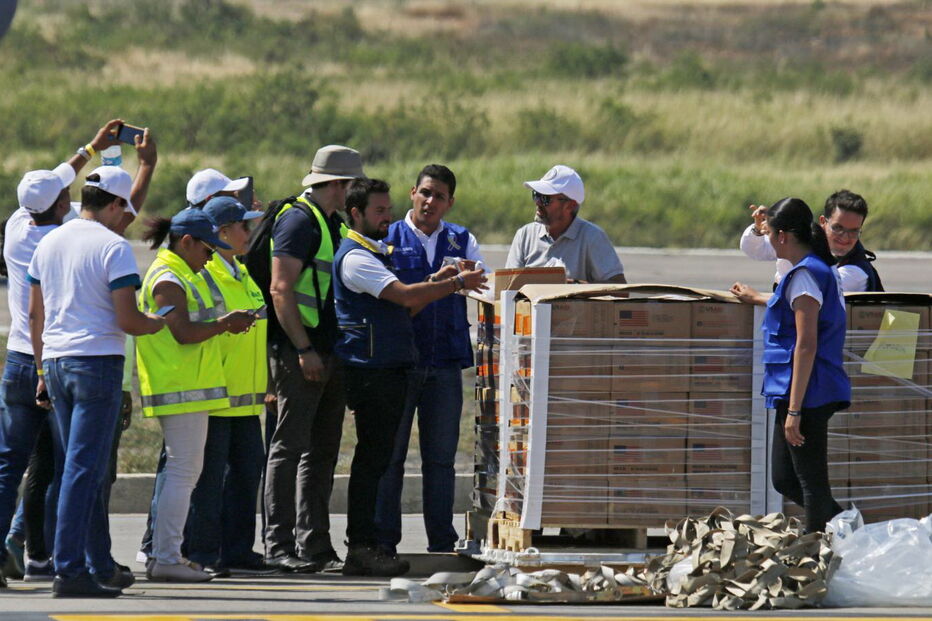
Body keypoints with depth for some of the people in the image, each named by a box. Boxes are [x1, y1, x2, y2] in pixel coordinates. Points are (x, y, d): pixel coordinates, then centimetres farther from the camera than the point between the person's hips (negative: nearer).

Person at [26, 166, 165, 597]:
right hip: (98, 363, -7)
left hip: (56, 363, 7)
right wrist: (156, 323, 7)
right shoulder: (113, 247, -10)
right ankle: (69, 571, -12)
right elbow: (126, 320, -14)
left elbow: (35, 314, 15)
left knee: (85, 468, 16)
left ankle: (101, 565, 22)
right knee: (84, 469, -8)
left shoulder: (49, 243, 11)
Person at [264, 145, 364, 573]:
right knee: (290, 447, -8)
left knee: (322, 452, 9)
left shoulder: (335, 224, 19)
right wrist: (304, 350, -21)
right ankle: (279, 545, -7)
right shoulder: (299, 220, -10)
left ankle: (315, 546, 12)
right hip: (300, 353, -9)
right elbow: (281, 289, -17)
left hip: (330, 356, 9)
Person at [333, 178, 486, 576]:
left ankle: (365, 546, 13)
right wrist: (456, 283, -16)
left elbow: (402, 309, 21)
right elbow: (404, 295, -21)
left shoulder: (377, 253, 22)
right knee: (371, 458, -10)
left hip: (391, 370, 10)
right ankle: (361, 548, -10)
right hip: (369, 372, -10)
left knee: (377, 458, 10)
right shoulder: (355, 257, -11)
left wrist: (436, 282, 6)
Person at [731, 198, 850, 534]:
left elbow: (807, 345, -20)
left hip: (805, 393, -10)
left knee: (811, 482, -4)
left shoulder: (805, 275, -15)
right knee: (785, 481, 14)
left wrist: (794, 410, -22)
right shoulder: (823, 270, 15)